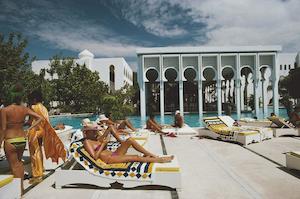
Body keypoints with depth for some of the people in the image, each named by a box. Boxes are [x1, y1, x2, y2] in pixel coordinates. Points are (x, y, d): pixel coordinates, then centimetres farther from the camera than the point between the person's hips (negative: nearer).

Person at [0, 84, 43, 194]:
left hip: (10, 141, -4)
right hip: (22, 140, 4)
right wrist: (29, 129, 4)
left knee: (14, 165, 8)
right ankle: (21, 185, 31)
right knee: (19, 162, 25)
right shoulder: (25, 109, -2)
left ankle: (19, 189, 13)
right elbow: (40, 118, -2)